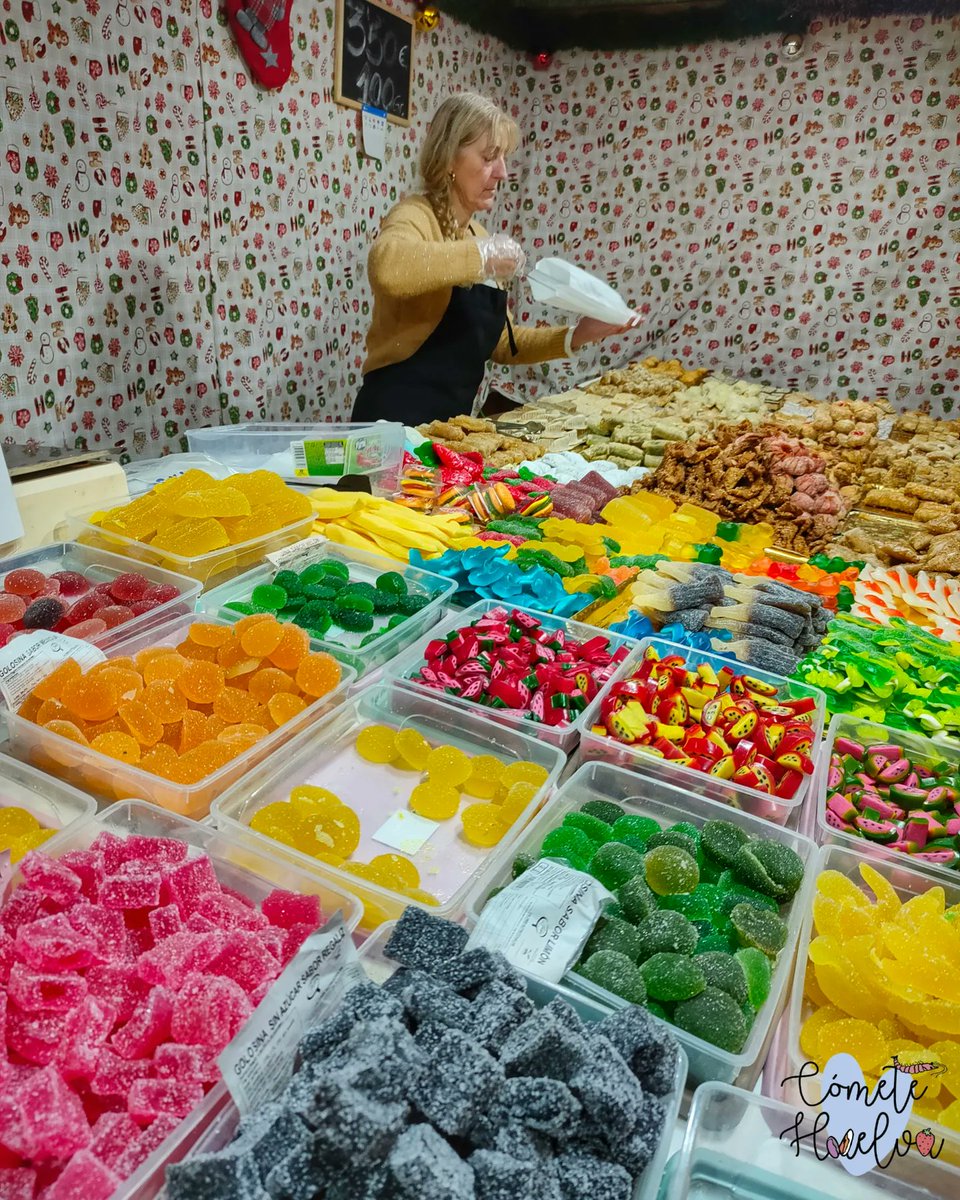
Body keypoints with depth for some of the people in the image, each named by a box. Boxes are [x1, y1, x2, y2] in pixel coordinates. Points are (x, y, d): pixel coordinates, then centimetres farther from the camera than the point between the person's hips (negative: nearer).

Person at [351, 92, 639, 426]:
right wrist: (481, 254, -27)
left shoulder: (477, 234, 13)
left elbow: (499, 343, 17)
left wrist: (575, 336, 6)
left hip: (452, 420, 8)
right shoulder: (416, 217, -10)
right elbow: (387, 266, -36)